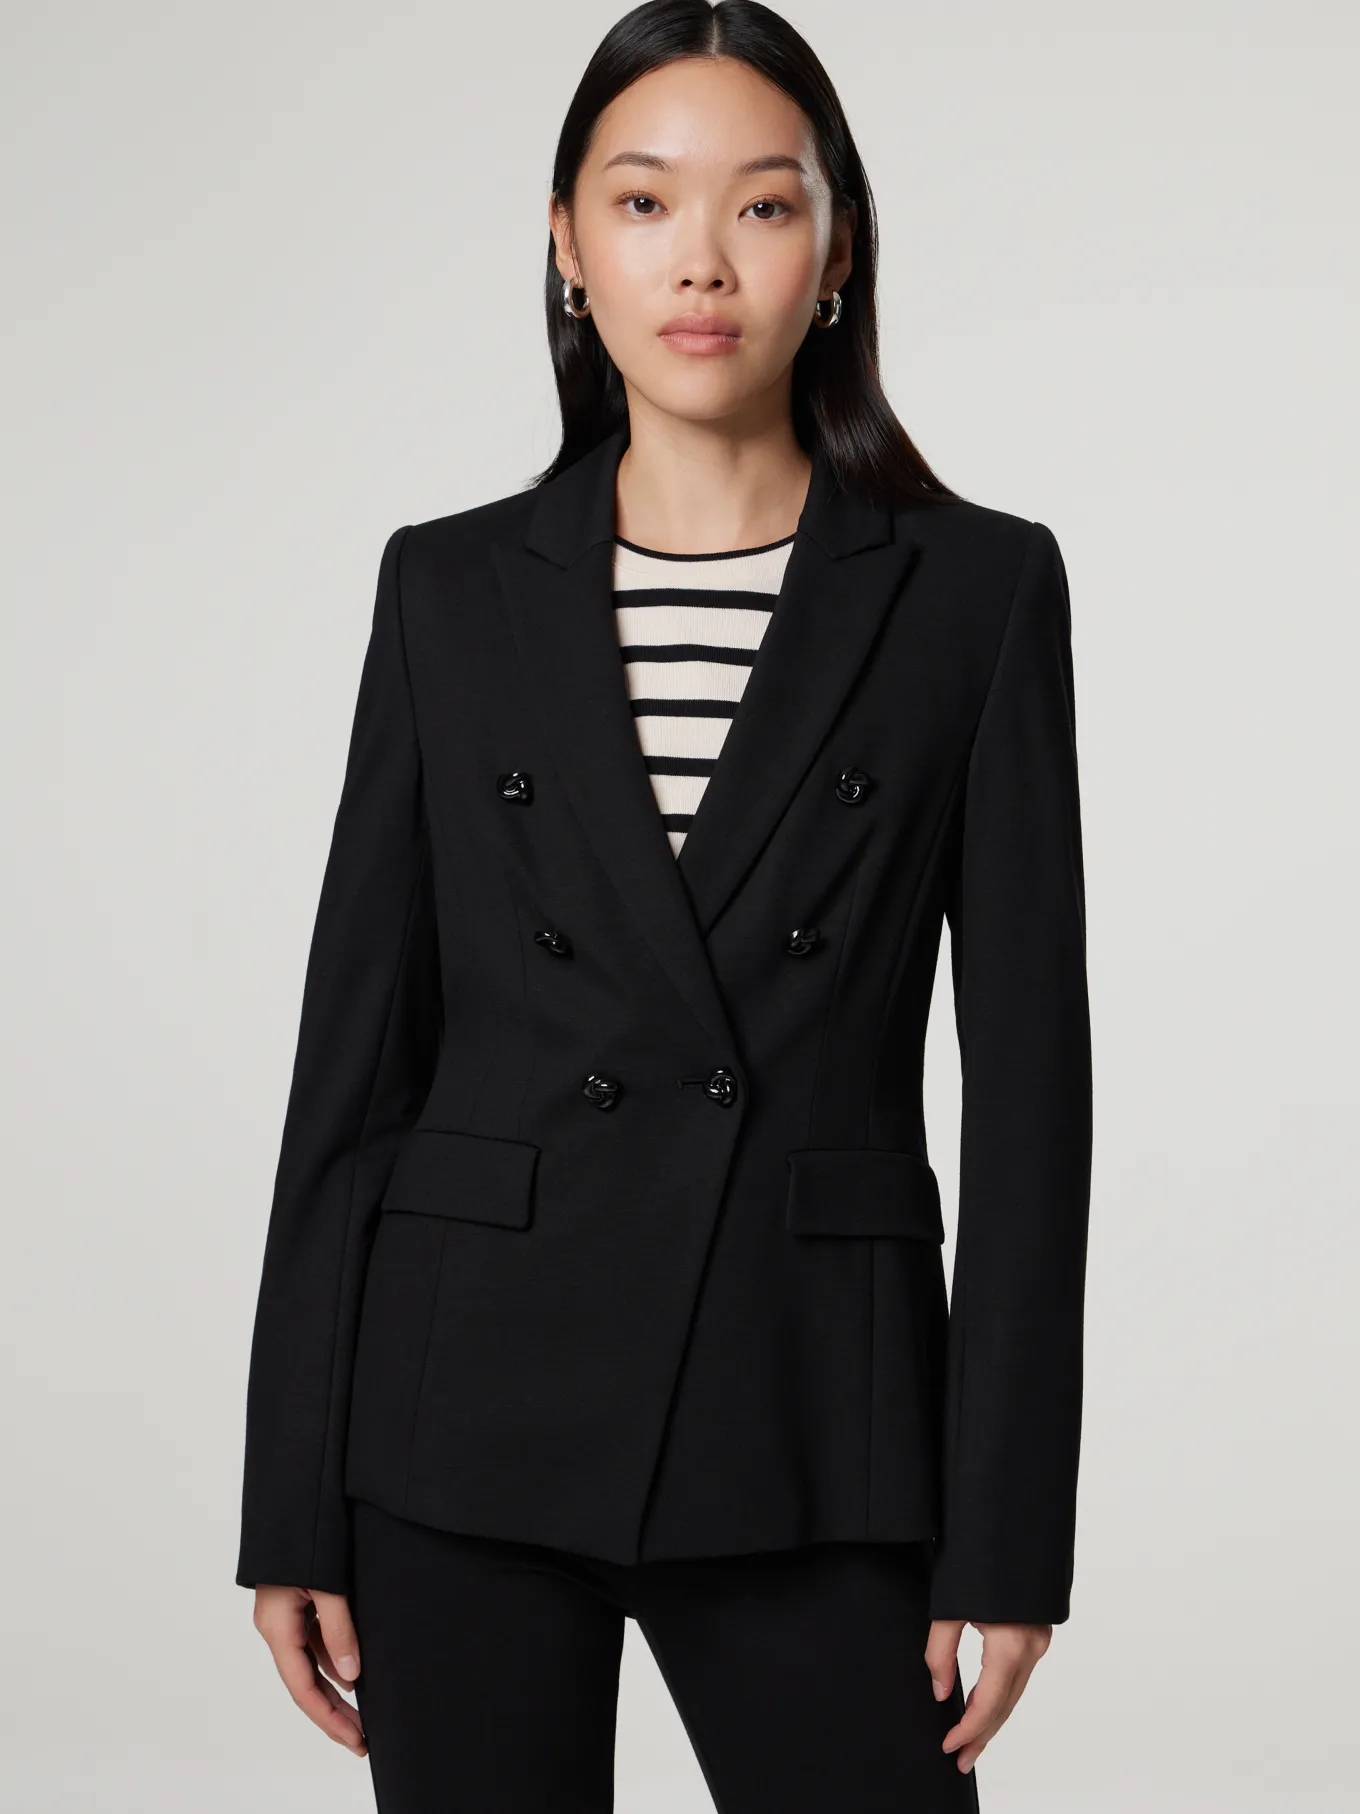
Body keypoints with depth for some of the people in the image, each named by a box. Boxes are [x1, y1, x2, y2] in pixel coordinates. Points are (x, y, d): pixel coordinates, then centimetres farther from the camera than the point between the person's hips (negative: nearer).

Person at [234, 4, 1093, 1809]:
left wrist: (1008, 1525, -5)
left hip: (810, 1429, -1)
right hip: (471, 1406, 2)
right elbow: (356, 1054, 5)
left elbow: (1027, 1070, -1)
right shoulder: (455, 590, 5)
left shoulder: (975, 590, 1)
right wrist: (296, 1506, 2)